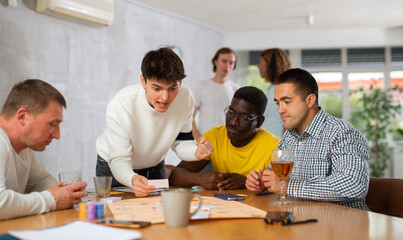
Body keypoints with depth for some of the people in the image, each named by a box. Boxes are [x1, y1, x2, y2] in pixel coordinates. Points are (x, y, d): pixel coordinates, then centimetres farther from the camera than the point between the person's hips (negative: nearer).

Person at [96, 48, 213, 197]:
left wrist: (196, 152, -32)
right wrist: (133, 179, -52)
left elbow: (180, 143, -10)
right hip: (113, 169, -3)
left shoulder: (185, 97, -22)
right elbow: (118, 160, -31)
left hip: (154, 167, 3)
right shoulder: (119, 106, -33)